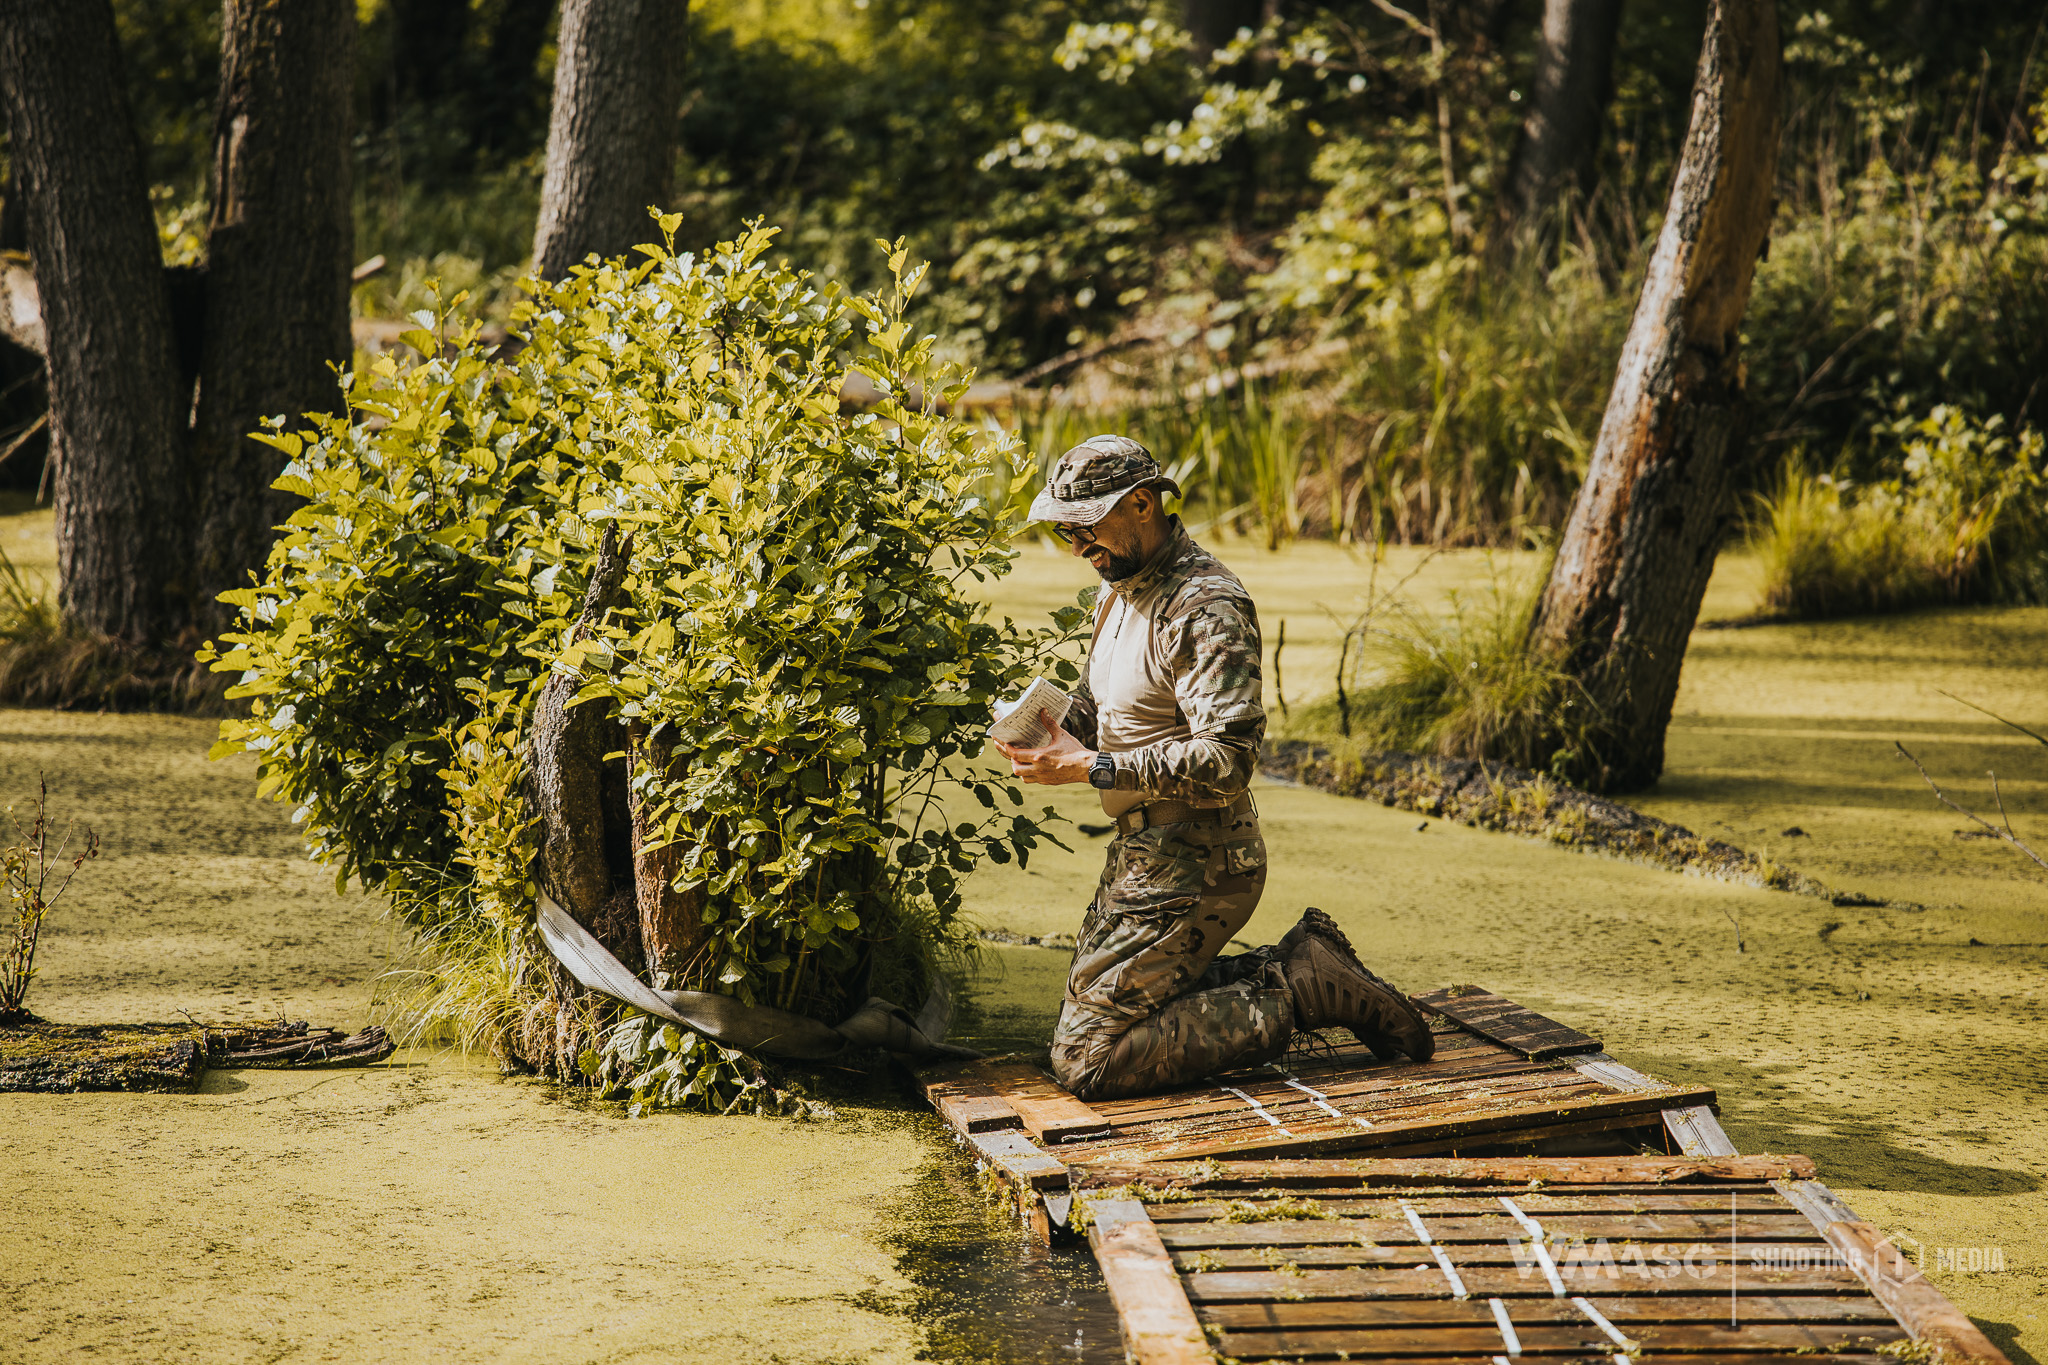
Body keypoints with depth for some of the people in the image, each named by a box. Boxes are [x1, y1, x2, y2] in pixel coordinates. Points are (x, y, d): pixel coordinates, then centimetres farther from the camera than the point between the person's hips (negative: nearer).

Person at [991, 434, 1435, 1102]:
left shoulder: (1206, 605, -19)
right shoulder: (1121, 588, 12)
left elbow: (1225, 760, -27)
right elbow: (1093, 708, 19)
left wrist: (1091, 767, -26)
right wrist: (1047, 734, -5)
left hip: (1192, 868, -10)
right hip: (1143, 849, 10)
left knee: (1087, 1059, -11)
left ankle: (1295, 995, -3)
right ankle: (1299, 968, 16)